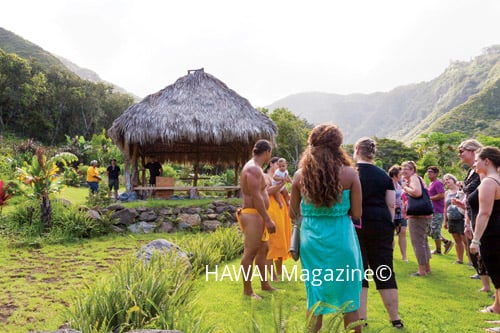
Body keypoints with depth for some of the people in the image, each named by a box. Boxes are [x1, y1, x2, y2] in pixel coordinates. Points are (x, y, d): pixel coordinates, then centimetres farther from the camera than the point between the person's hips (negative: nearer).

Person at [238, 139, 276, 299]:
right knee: (250, 253, -5)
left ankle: (265, 284, 28)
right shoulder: (253, 169, -17)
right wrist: (268, 220, -23)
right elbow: (256, 197, -24)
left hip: (258, 215, 11)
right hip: (253, 215, -11)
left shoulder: (254, 168, 16)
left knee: (263, 250, 17)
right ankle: (247, 290, 2)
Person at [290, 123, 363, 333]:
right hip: (341, 239, -2)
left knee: (314, 297, 15)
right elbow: (356, 213, -5)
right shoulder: (349, 174, -8)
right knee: (348, 298, 12)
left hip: (311, 240, 2)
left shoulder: (300, 175, -2)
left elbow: (293, 213, 5)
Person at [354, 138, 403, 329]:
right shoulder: (383, 175, 10)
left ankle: (361, 317, 7)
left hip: (356, 225, -3)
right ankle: (395, 318, 15)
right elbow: (391, 205, 7)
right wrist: (389, 227, 14)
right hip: (381, 225, 3)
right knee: (385, 272, 9)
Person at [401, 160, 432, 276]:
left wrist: (405, 187, -12)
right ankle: (427, 267, 29)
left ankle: (422, 270, -3)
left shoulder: (413, 178, -10)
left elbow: (417, 192, -26)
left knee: (417, 242, -5)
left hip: (417, 216, -11)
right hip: (426, 215, 11)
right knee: (423, 241, 20)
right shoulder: (418, 178, 21)